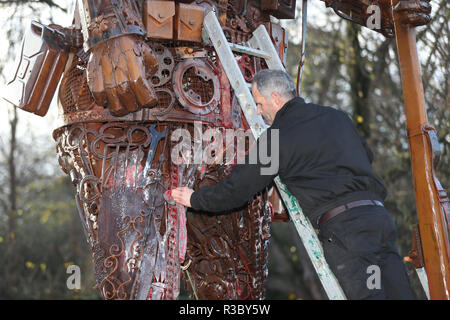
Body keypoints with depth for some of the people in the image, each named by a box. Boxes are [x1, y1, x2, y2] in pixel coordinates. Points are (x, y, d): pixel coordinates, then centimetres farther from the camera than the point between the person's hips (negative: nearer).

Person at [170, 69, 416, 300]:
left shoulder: (276, 138, 1)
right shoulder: (336, 116, 20)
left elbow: (236, 190, 5)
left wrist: (194, 198, 22)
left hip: (342, 225, -7)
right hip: (379, 216, 7)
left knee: (366, 294, -9)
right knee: (399, 293, 5)